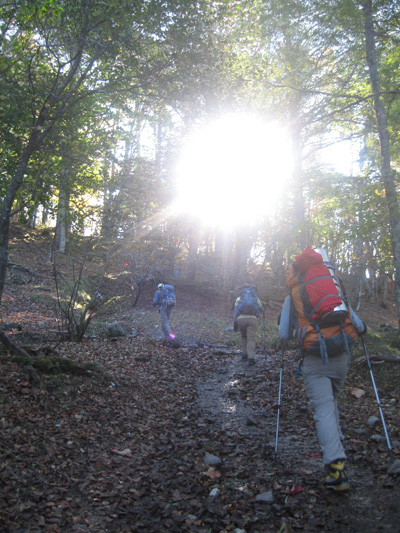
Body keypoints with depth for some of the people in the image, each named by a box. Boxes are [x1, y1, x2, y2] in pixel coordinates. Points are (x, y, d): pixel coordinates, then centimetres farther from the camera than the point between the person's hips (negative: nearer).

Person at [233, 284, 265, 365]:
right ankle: (251, 358, -14)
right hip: (252, 319, -1)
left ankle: (244, 355, 18)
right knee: (251, 339, -2)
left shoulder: (239, 298, 17)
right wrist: (263, 309, 51)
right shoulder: (256, 298, 19)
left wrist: (234, 322, 2)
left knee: (244, 336, 22)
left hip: (241, 319, 1)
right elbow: (262, 309, 27)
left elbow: (235, 311, 6)